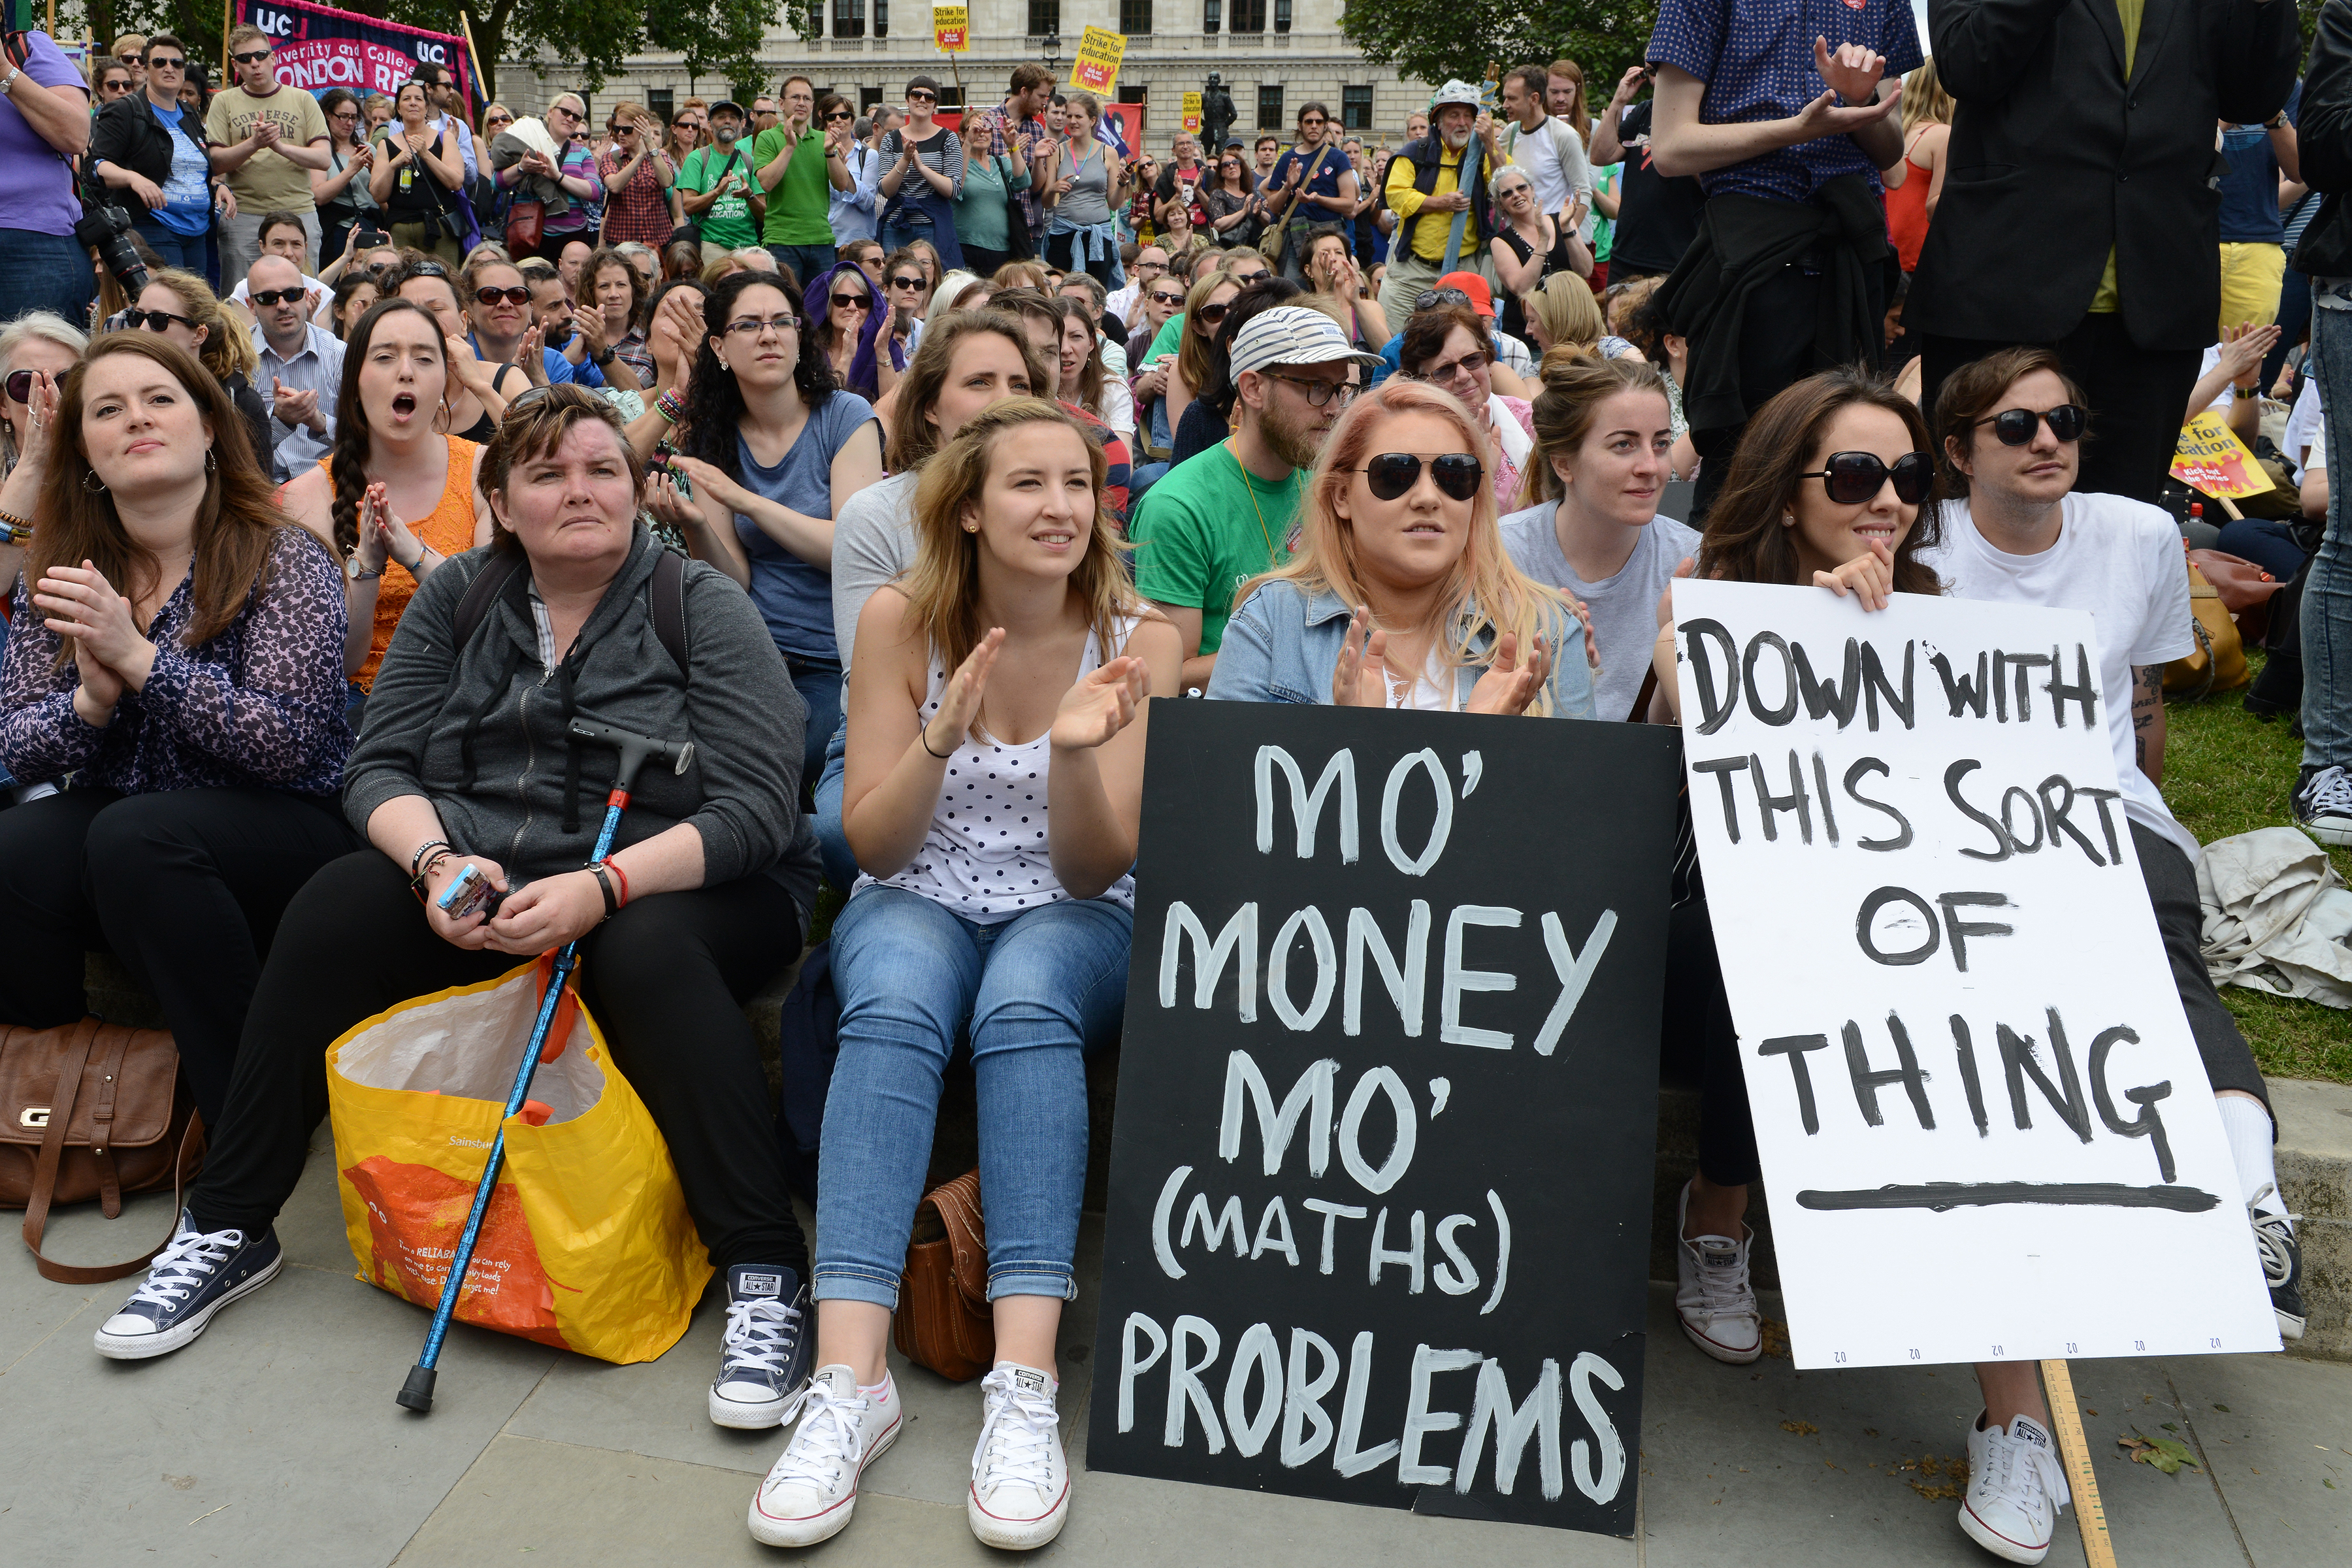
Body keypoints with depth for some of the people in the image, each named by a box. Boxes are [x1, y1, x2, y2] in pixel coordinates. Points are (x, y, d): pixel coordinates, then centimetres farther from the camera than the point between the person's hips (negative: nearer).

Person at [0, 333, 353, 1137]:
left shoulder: (282, 559, -7)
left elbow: (287, 742, -18)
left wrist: (137, 656, -23)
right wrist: (91, 702, -16)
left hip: (280, 827, -4)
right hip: (117, 821, 4)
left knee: (135, 837, -35)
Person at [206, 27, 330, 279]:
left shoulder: (302, 99, 9)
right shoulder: (224, 102, 9)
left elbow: (323, 159, 0)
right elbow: (217, 161, 0)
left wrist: (281, 146, -16)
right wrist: (254, 144, -17)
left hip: (299, 213, 0)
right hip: (243, 216, 0)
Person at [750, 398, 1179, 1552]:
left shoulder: (1135, 637, -6)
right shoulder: (901, 619, -5)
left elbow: (1098, 870, -10)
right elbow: (874, 846, -6)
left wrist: (1076, 753, -30)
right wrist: (940, 737, -24)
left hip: (1070, 924, 0)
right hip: (916, 905, 1)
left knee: (1024, 1000, -35)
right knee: (894, 1005, -34)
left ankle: (1024, 1388, -38)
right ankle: (850, 1379, -37)